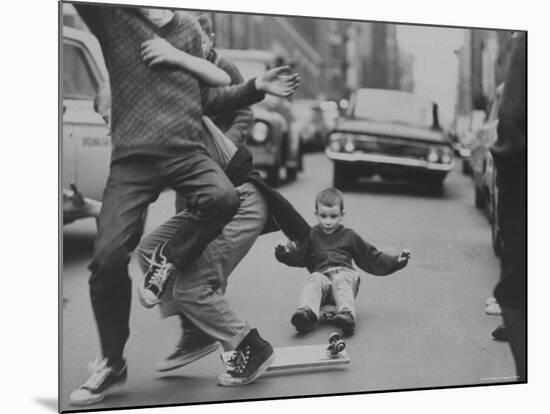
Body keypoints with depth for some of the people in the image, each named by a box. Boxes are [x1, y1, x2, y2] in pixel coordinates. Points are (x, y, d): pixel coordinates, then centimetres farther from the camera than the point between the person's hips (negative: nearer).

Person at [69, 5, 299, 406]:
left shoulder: (190, 28, 14)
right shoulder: (111, 16, 5)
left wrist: (255, 87, 11)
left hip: (188, 151, 2)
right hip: (132, 157, -2)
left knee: (223, 197, -29)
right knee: (108, 258, -7)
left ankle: (167, 262, 0)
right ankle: (113, 362, 14)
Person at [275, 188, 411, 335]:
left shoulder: (349, 236, 25)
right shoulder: (311, 235, 22)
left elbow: (372, 258, 25)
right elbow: (298, 258, 7)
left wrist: (395, 261, 15)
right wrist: (285, 252, -15)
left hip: (345, 274, 0)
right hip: (322, 275, 0)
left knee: (341, 281, -34)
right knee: (314, 279, -33)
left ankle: (346, 314, -60)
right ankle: (307, 312, -58)